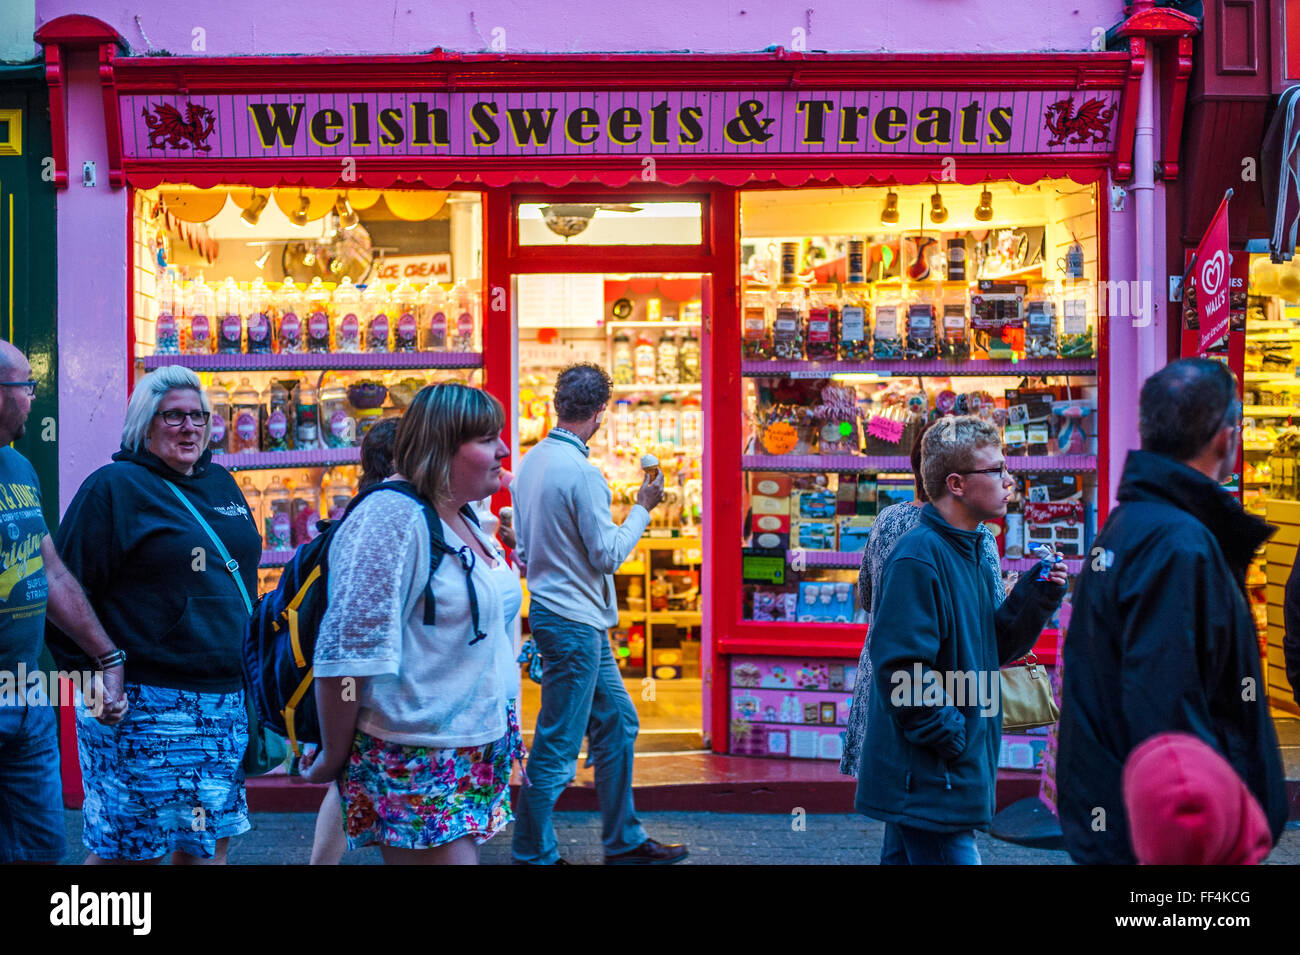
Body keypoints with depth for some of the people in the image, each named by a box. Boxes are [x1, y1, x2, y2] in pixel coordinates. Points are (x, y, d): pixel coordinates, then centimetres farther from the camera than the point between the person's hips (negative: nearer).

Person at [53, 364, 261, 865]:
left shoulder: (221, 483, 14)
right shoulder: (113, 487, -7)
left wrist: (248, 670, 19)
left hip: (227, 700, 7)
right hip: (145, 705, -7)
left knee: (210, 841, 13)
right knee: (126, 850, 2)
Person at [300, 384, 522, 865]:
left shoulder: (465, 522, 12)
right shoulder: (391, 518, -18)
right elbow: (347, 653, -20)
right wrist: (332, 759, -14)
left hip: (476, 751, 9)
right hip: (415, 765, -9)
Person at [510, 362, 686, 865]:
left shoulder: (532, 460, 8)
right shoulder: (581, 472, -20)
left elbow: (524, 546, 15)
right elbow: (607, 554, -16)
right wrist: (642, 508, -4)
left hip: (553, 611, 10)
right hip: (573, 622, -10)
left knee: (617, 724, 16)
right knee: (557, 747, 1)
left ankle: (623, 840, 26)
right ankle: (533, 853, 13)